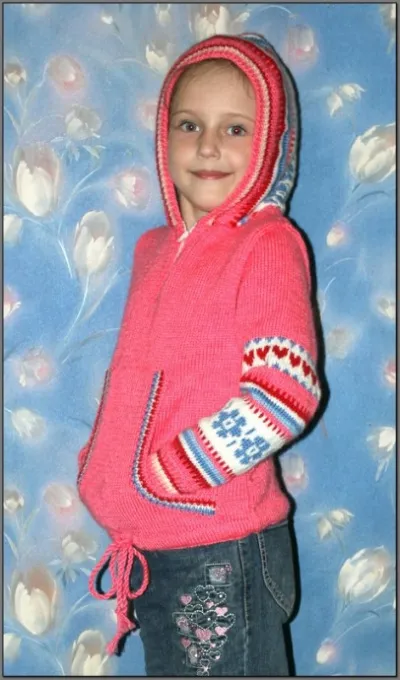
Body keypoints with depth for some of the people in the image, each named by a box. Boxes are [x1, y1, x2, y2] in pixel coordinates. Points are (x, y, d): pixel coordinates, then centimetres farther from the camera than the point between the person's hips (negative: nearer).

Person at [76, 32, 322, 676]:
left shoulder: (268, 245, -13)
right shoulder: (154, 248, 9)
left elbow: (287, 393, -20)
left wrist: (167, 473, -19)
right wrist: (102, 458, 4)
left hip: (222, 544, -7)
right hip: (148, 539, 7)